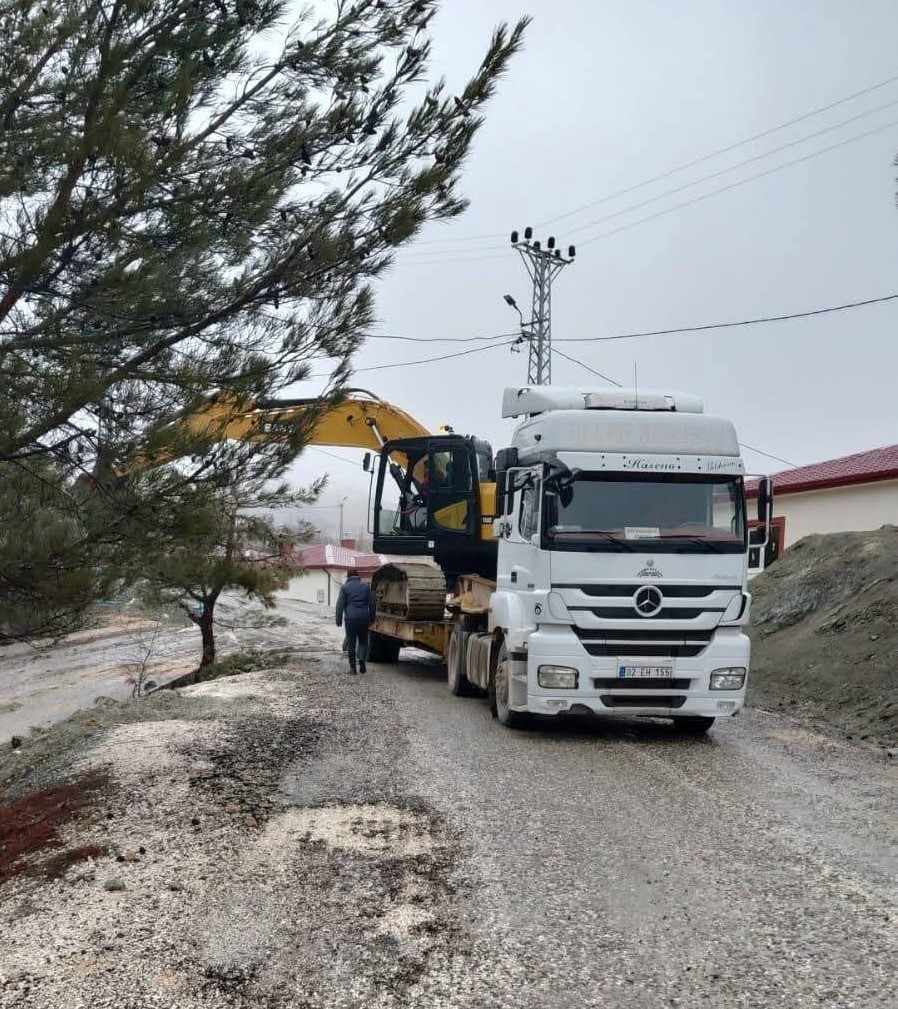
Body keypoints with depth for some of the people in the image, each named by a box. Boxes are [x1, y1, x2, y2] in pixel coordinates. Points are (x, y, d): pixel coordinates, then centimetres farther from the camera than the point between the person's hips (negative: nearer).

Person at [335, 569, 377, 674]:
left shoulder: (345, 587, 2)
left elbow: (340, 605, -2)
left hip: (350, 619, -1)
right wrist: (372, 618, 17)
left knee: (351, 642, 5)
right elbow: (372, 603, 9)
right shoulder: (366, 585, 8)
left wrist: (339, 620, 4)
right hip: (364, 618, 1)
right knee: (363, 641, 14)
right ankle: (362, 659, -7)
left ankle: (352, 667, 3)